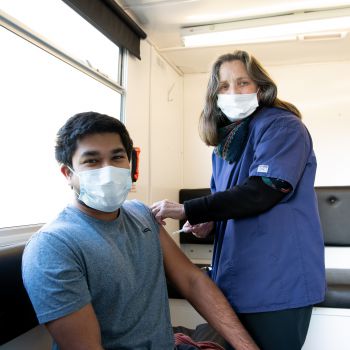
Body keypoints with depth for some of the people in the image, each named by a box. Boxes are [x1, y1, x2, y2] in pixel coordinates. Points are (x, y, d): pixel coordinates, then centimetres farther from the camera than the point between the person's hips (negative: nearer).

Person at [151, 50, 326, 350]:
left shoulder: (283, 127, -11)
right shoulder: (225, 141, 13)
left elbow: (262, 191, -23)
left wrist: (187, 211, -23)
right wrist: (210, 221, 0)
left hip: (277, 281, -7)